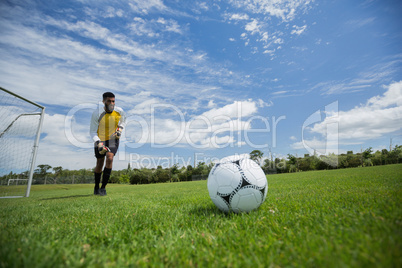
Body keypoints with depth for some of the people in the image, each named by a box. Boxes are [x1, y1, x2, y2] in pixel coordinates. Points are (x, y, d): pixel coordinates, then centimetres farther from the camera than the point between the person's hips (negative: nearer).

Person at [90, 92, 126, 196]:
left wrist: (119, 129, -8)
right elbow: (92, 131, -14)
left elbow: (123, 121, 11)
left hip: (113, 139, 1)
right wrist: (99, 144, -29)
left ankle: (103, 187, -9)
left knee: (109, 158, -22)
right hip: (100, 140, 0)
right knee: (99, 164, 7)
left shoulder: (119, 111, -12)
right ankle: (96, 187, 31)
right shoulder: (97, 113, -19)